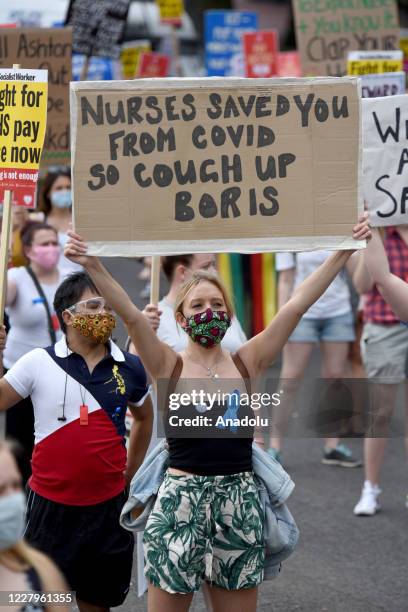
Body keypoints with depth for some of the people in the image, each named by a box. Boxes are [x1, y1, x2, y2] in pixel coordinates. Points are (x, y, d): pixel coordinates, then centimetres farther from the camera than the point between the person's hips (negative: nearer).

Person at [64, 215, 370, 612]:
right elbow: (131, 315, -14)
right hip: (179, 502, -2)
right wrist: (92, 266, -28)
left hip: (239, 503, 2)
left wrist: (344, 251, -5)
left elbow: (297, 304, 0)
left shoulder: (248, 363, 6)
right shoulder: (169, 367, 0)